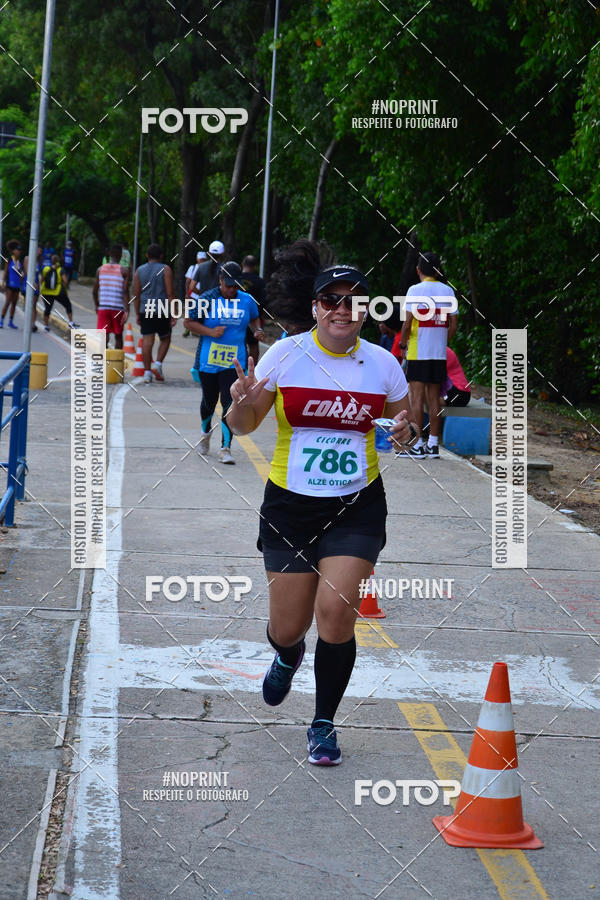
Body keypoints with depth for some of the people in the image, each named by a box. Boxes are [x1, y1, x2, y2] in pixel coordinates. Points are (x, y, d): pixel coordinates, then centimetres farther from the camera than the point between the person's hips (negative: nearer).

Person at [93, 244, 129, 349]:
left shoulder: (100, 269, 4)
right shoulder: (123, 271, -5)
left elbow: (94, 291, 9)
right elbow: (125, 291, -13)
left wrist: (96, 305, 24)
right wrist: (127, 311, -13)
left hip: (103, 307, 1)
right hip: (118, 308, -1)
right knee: (118, 336, 15)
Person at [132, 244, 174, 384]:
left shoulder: (140, 271, 7)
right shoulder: (165, 269, -2)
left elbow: (136, 295, 7)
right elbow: (170, 294, -6)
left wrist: (137, 314, 14)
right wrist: (173, 314, -4)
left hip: (145, 311, 2)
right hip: (162, 310, -2)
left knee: (147, 341, 2)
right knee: (165, 339, 15)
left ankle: (147, 372, 0)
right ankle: (158, 364, -1)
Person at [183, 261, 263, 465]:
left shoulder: (247, 300, 3)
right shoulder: (207, 299, -6)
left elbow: (254, 318, 23)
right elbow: (188, 322, -1)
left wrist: (257, 330, 2)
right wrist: (210, 332, -14)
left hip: (234, 362, 0)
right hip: (208, 361, 0)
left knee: (229, 403, -9)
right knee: (209, 401, 14)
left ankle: (225, 449, -5)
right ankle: (205, 433, 45)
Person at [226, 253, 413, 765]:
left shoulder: (382, 364, -1)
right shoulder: (285, 355, -6)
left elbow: (401, 422, 13)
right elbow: (242, 426, 1)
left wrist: (403, 431, -11)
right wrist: (242, 405, -22)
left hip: (357, 508, 0)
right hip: (290, 506, 0)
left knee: (336, 613, -14)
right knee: (288, 626, 5)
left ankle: (324, 725, 6)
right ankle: (288, 656, 45)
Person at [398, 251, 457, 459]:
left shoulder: (415, 290, -8)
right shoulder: (448, 291, 6)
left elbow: (408, 322, -12)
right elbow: (453, 323, 6)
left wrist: (403, 341, 4)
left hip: (418, 352, -5)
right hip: (440, 353, 5)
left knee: (417, 397, -2)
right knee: (434, 397, 9)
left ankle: (417, 444, -4)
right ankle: (433, 445, 11)